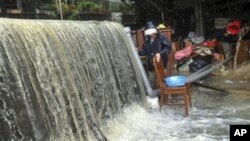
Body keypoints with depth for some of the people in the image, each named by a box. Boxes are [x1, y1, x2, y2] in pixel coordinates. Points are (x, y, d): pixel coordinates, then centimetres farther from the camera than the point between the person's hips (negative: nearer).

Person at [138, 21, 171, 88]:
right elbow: (144, 51, 9)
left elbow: (168, 47, -16)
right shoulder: (147, 40, 6)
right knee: (151, 81, 13)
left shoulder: (161, 37, -9)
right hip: (151, 64, 5)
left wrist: (160, 53, -29)